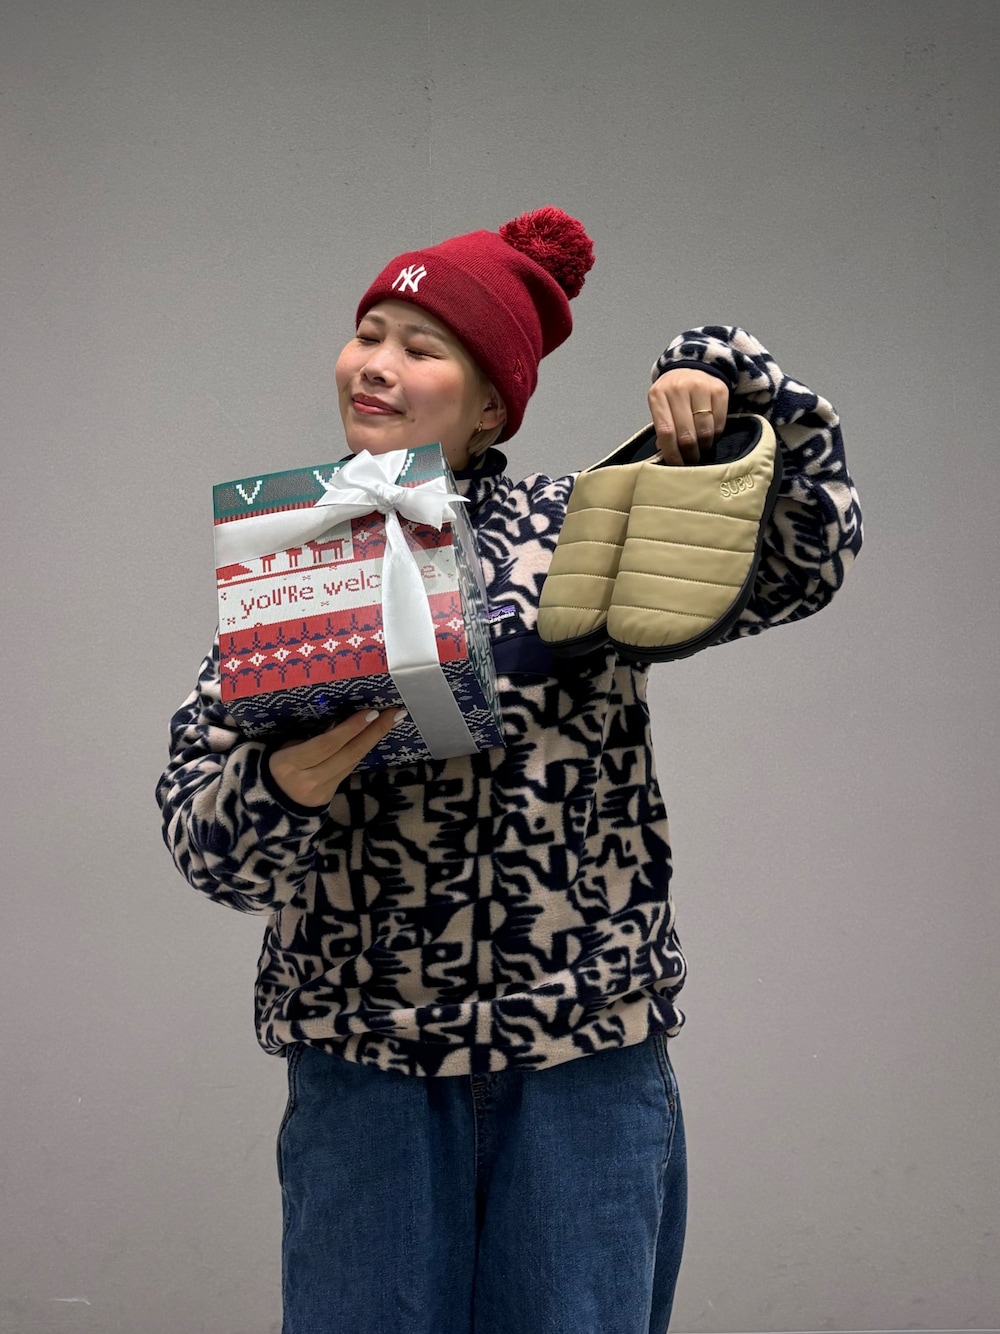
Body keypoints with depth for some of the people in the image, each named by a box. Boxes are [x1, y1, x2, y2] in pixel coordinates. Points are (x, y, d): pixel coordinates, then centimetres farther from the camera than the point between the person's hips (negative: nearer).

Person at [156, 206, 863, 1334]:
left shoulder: (581, 528, 4)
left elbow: (804, 560, 4)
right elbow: (200, 832, -1)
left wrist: (718, 377, -6)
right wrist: (284, 788, -23)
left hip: (589, 1056, 0)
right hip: (364, 1058, 1)